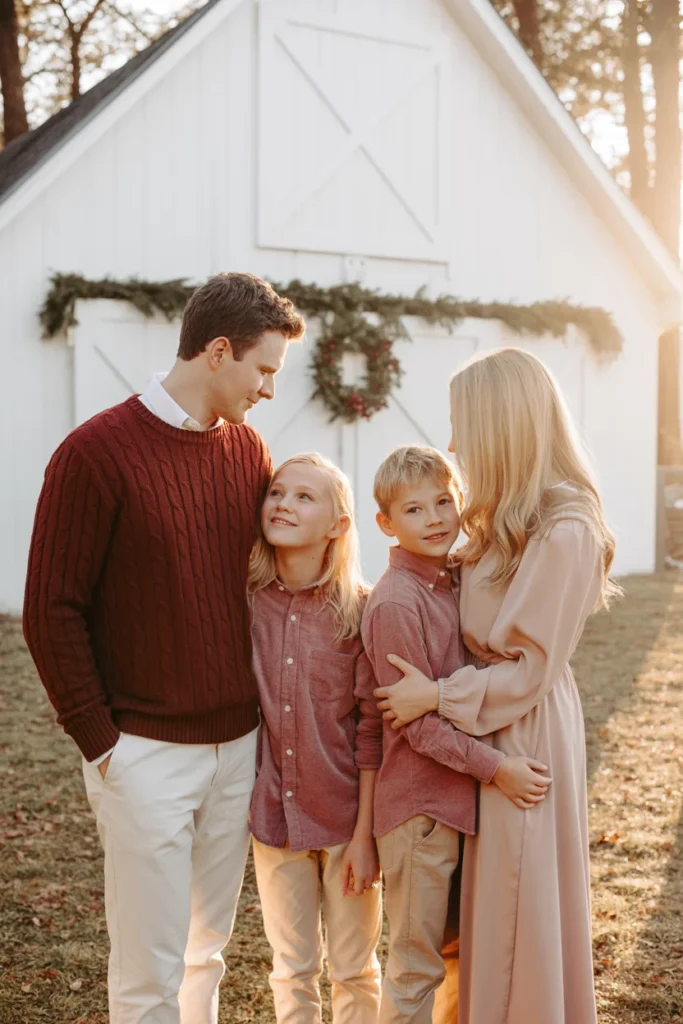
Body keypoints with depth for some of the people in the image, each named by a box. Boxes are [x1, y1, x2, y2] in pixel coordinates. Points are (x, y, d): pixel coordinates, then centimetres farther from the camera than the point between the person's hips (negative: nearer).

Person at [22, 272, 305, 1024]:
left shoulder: (248, 449, 7)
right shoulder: (97, 452, -11)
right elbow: (51, 613, -10)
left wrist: (261, 709, 8)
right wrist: (98, 740, -9)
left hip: (237, 743, 5)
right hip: (146, 752, -5)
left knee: (208, 951, 15)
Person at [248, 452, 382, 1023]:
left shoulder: (360, 610, -12)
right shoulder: (246, 603, -5)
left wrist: (365, 834, -9)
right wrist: (251, 808, -5)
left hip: (346, 816, -2)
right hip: (275, 815, 2)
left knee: (354, 971, 14)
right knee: (293, 970, 17)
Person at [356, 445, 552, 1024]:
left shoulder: (454, 581, 5)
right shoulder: (395, 603, -19)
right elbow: (416, 722, -20)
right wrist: (495, 767, -19)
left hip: (462, 796, 8)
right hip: (419, 806, -8)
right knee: (417, 965, 5)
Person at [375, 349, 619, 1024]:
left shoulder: (564, 532, -21)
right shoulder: (503, 522, 7)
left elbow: (530, 671, -20)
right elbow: (482, 633, 8)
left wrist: (437, 696, -15)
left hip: (525, 733, -8)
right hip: (479, 730, 8)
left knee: (520, 912, 6)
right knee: (483, 906, 19)